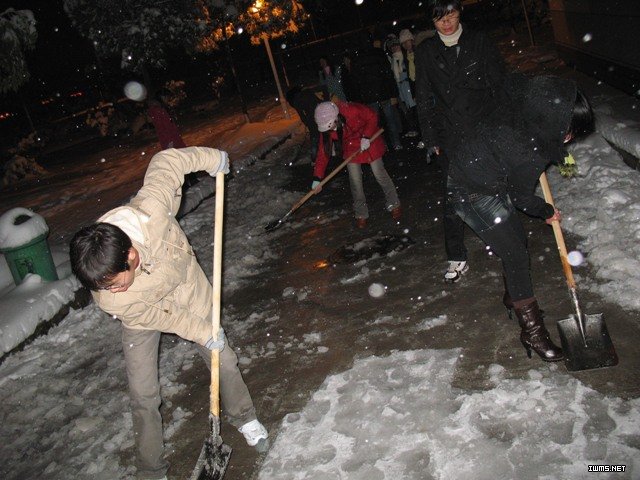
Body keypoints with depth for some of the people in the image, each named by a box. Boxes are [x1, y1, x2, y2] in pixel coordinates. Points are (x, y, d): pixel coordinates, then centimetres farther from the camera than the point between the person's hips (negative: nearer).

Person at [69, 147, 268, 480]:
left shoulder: (150, 210, -42)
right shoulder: (109, 300, -36)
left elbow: (165, 162, -25)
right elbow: (159, 316, -20)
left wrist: (211, 158, -13)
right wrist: (202, 333, -10)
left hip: (188, 292, 2)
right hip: (144, 316, -2)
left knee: (224, 361, 14)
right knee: (143, 396, 0)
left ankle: (243, 417, 43)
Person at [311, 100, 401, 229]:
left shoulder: (352, 110, -33)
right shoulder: (326, 128, -20)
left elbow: (372, 116, -17)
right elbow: (323, 151, -17)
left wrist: (366, 137, -26)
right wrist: (317, 178, -20)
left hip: (369, 141, -3)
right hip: (351, 148, 3)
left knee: (379, 174, 1)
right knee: (355, 181, -3)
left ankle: (394, 205, 22)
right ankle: (361, 214, 14)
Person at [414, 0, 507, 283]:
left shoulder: (479, 42, 1)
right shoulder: (426, 51, 4)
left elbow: (499, 84, 3)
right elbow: (423, 99, 5)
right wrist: (430, 139, 1)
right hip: (449, 136, 0)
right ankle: (457, 259, 10)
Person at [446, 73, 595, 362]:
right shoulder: (530, 152, -32)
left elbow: (512, 80, 10)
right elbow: (521, 197, -13)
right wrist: (547, 212, 7)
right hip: (472, 191, -9)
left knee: (517, 240, 17)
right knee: (515, 254, -7)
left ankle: (513, 298, 38)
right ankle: (532, 331, 2)